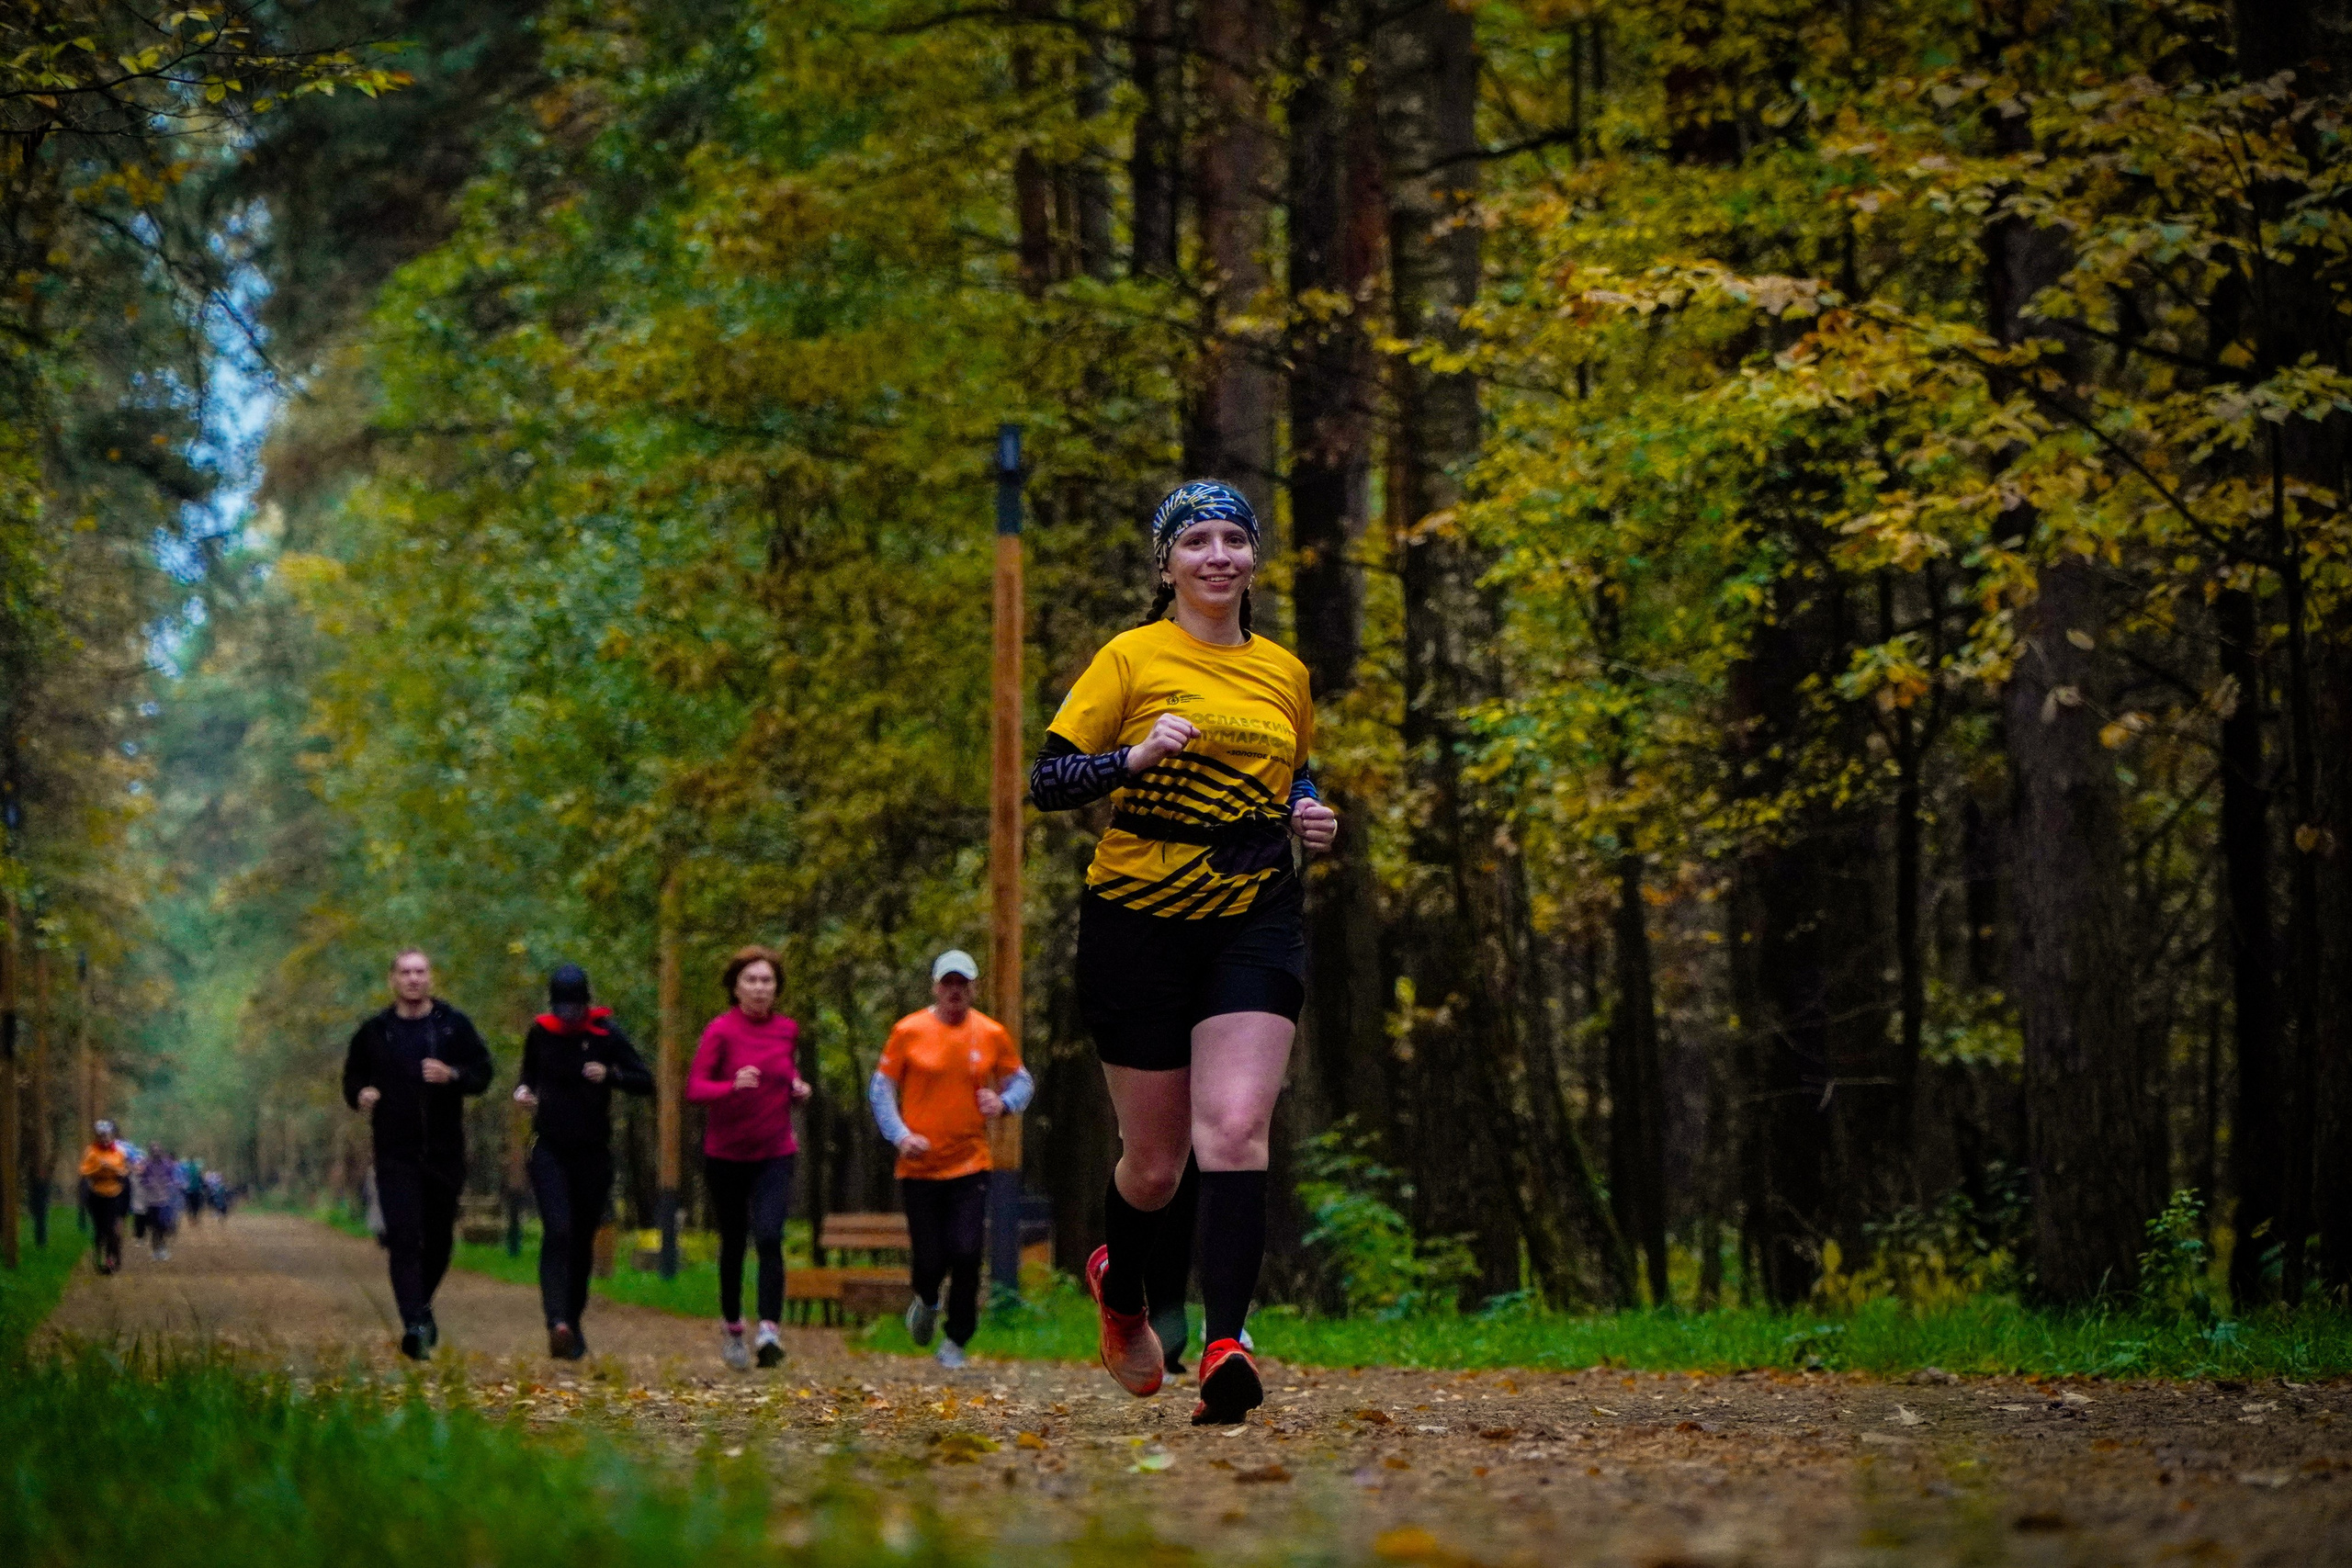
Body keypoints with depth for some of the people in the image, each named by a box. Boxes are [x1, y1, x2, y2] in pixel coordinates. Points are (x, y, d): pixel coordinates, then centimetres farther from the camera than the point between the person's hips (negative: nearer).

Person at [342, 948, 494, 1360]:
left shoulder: (455, 1025, 5)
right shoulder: (374, 1032, 6)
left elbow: (482, 1072, 4)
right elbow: (353, 1077, 16)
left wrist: (452, 1075, -16)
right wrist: (361, 1094, -7)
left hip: (445, 1152, 1)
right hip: (395, 1153, -1)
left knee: (439, 1239, 11)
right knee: (404, 1238, -14)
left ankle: (422, 1303, 37)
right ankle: (414, 1325, -21)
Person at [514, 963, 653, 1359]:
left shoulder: (606, 1034, -3)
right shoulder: (541, 1032, 3)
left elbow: (646, 1081, -5)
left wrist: (610, 1075, -23)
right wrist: (524, 1090, -2)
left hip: (593, 1152, 0)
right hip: (549, 1150, 0)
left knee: (583, 1239, 8)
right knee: (557, 1232, -18)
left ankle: (573, 1321, 23)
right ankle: (558, 1323, -31)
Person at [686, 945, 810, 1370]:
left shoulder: (787, 1030, 3)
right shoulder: (721, 1031, -10)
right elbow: (694, 1087, -19)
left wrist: (797, 1087, 1)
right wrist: (732, 1086, -37)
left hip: (775, 1154, 1)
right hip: (726, 1155, -1)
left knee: (769, 1238, -17)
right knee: (733, 1242, 11)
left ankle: (769, 1331, -24)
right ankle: (731, 1326, 32)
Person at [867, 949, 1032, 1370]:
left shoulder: (993, 1035, 3)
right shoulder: (908, 1031, -2)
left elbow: (1022, 1081, 14)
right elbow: (880, 1088, 3)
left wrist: (1003, 1101, -8)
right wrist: (900, 1135, -11)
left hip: (970, 1165, 1)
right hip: (919, 1166, -1)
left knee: (966, 1255, -10)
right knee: (930, 1260, -1)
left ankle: (956, 1341, 8)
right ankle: (926, 1302, 36)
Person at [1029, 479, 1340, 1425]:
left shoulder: (1285, 673, 12)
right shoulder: (1132, 659, -1)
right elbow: (1046, 782, -5)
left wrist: (1313, 820, 6)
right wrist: (1136, 754, -21)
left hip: (1257, 922, 2)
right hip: (1140, 921, -2)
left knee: (1236, 1130, -18)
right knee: (1156, 1159, 5)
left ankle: (1224, 1346, -22)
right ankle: (1120, 1289, 37)